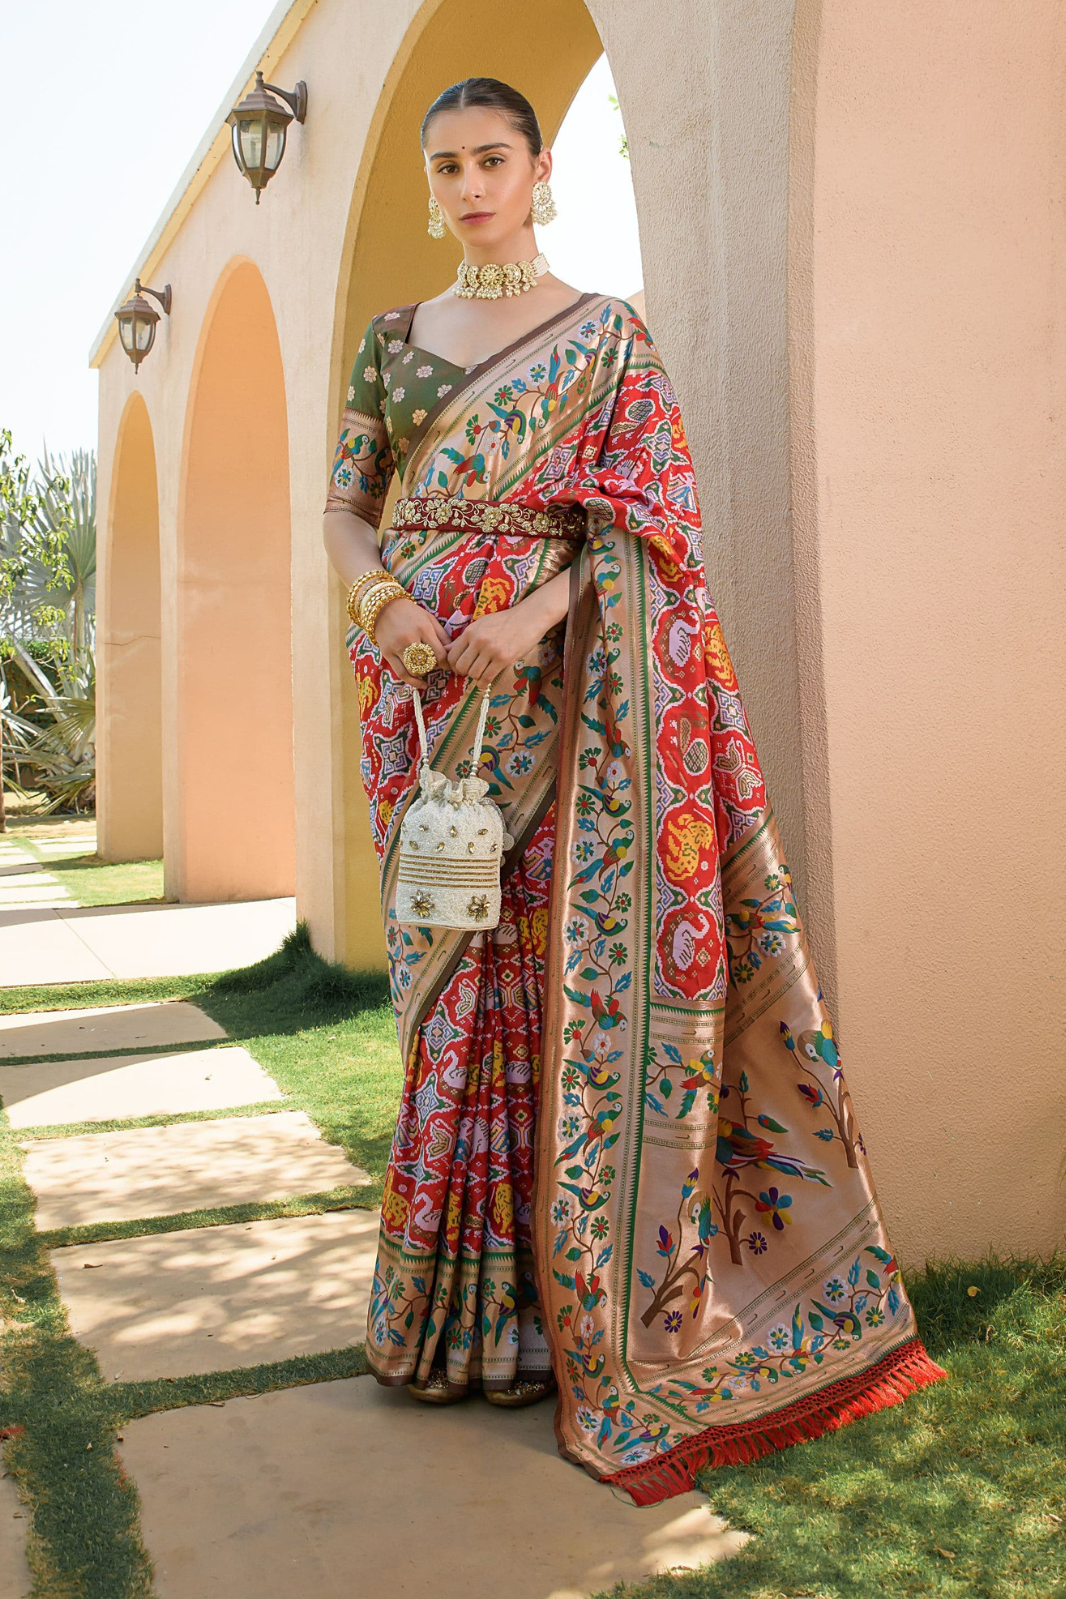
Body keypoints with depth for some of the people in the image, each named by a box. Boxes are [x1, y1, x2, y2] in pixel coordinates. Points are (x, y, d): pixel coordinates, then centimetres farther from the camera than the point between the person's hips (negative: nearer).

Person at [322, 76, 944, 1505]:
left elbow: (641, 517, -2)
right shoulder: (394, 340, 17)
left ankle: (587, 1305, 6)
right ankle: (466, 1300, 18)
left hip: (562, 687, -3)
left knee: (580, 951, -7)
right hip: (429, 691, 4)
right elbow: (345, 505, 13)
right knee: (453, 975, 5)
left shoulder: (607, 334, 6)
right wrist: (384, 599, -9)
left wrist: (536, 613, -19)